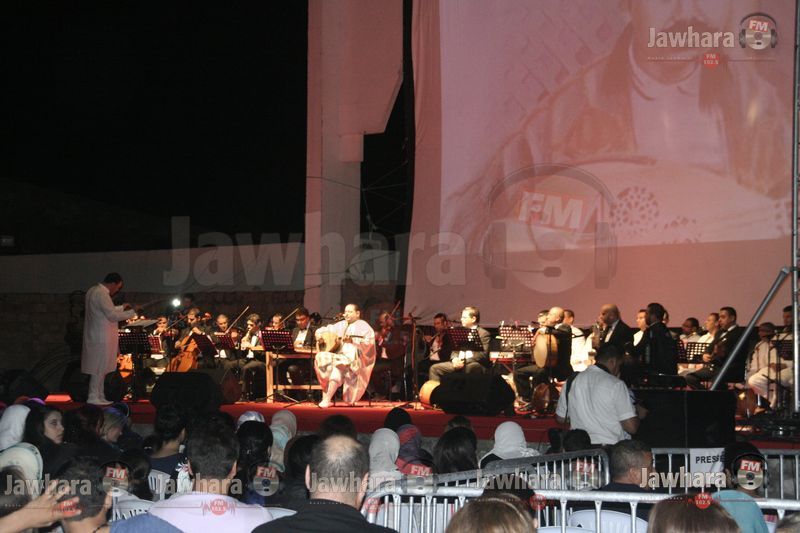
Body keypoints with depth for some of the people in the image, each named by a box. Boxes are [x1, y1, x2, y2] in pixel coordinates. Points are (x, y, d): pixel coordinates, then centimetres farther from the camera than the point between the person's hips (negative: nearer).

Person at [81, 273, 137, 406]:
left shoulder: (93, 291, 13)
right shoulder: (101, 294, -19)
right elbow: (112, 315, -20)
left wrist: (121, 307, 20)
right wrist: (132, 312, -10)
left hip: (96, 336, 10)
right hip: (101, 338, -10)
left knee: (101, 369, 14)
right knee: (99, 368, -4)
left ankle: (99, 396, 18)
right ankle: (93, 397, 0)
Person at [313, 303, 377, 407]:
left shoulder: (363, 326, 1)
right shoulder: (341, 325, 20)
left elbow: (367, 344, -15)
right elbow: (326, 330, 27)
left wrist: (352, 341, -29)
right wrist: (319, 334, 4)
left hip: (355, 360, -6)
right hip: (339, 356, 6)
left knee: (338, 364, -36)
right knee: (321, 358, -23)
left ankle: (327, 399, -37)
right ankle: (325, 395, -27)